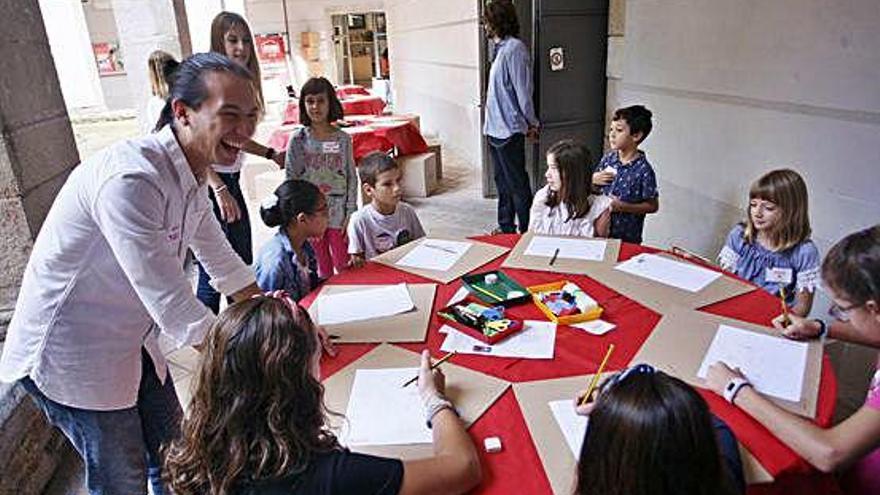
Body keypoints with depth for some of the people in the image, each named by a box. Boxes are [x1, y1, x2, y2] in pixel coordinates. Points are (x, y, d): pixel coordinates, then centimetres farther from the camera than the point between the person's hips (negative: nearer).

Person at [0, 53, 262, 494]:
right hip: (70, 354, -8)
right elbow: (174, 309, -33)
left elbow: (223, 265, 6)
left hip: (130, 343, 8)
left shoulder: (190, 175, -3)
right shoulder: (129, 179, -33)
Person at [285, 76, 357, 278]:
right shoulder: (298, 140, -2)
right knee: (323, 270, 11)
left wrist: (350, 214, -3)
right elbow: (291, 180, -1)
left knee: (345, 267, 5)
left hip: (337, 215, 0)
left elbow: (352, 178, 1)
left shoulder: (343, 139, -1)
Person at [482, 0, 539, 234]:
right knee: (502, 181, 17)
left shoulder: (514, 48, -15)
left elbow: (523, 90, -15)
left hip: (509, 129, -10)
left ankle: (526, 231, 9)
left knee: (517, 184, -1)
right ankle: (506, 227, 29)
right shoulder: (501, 48, 14)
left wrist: (531, 122, -9)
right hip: (495, 128, 10)